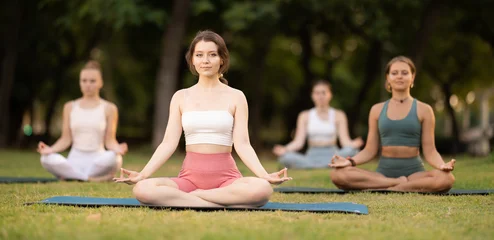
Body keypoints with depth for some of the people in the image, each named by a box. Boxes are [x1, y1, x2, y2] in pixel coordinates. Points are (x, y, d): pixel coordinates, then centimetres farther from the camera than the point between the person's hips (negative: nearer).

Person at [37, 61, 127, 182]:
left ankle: (71, 176, -18)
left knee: (114, 157, -37)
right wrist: (51, 149, -11)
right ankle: (92, 178, -23)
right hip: (75, 159, 1)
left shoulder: (109, 108, 5)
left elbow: (110, 140, 1)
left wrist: (117, 148, -22)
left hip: (98, 159, -1)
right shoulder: (70, 107, 12)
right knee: (47, 159, -30)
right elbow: (66, 139, 9)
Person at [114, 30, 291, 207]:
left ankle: (187, 198, -19)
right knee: (143, 189, -30)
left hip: (225, 176, 0)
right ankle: (222, 204, -23)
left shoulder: (235, 97, 6)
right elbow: (169, 142, 5)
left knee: (262, 189, -36)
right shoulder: (181, 97, 11)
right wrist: (143, 173, -10)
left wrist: (264, 175, -19)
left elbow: (242, 144, -2)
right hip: (190, 175, 1)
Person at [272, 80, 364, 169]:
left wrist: (353, 144, -25)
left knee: (352, 151, -33)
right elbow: (298, 141, 2)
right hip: (312, 155, 1)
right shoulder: (305, 116, 10)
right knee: (285, 157, -30)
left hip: (331, 154, 0)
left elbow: (345, 140, -1)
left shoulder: (338, 115, 9)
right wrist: (285, 149, -19)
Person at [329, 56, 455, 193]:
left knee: (446, 178, -36)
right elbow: (370, 150, 10)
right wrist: (350, 161, -10)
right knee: (338, 174, -28)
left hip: (414, 172, -1)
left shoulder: (423, 110, 5)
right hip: (383, 172, 1)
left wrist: (442, 165, -21)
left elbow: (429, 151, 1)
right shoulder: (377, 110, 11)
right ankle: (401, 184, -21)